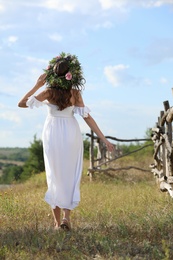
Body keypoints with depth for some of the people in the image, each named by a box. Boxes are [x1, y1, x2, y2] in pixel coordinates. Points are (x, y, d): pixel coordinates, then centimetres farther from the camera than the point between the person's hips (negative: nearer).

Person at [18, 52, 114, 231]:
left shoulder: (49, 92, -13)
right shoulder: (75, 93, -11)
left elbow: (21, 103, -11)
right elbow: (87, 117, -12)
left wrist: (37, 85, -9)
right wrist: (104, 139, -8)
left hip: (52, 134, 0)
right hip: (71, 134, 0)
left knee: (54, 176, 9)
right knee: (71, 177, 10)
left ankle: (57, 221, 6)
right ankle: (66, 216, -8)